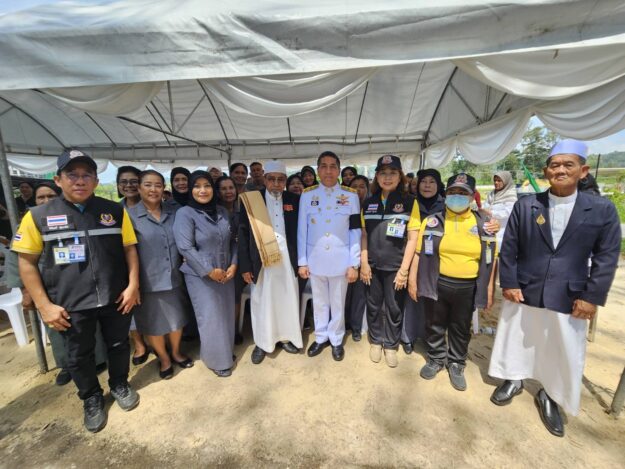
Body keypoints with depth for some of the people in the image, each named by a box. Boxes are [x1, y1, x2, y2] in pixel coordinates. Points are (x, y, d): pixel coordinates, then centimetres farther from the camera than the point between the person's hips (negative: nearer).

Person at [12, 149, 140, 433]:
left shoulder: (115, 211, -4)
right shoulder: (38, 216, -5)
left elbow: (130, 249, 1)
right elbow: (27, 262, -2)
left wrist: (133, 285, -6)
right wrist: (43, 305, -6)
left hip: (115, 298, 1)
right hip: (71, 305, 0)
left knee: (118, 345, 18)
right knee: (79, 356, 18)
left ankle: (119, 385, 45)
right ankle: (92, 399, 43)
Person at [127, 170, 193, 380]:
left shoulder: (173, 213, 4)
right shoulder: (130, 215, -7)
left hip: (174, 278, 3)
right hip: (148, 281, -3)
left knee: (177, 319, 17)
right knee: (153, 323, 14)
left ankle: (176, 352, 42)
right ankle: (164, 358, 37)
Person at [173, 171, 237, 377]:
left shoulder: (222, 211, 6)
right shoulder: (185, 214, -10)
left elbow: (232, 241, 9)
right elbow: (185, 247, -18)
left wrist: (233, 264, -4)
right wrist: (209, 270, -17)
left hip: (226, 273, 5)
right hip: (200, 276, -5)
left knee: (227, 315, 13)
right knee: (210, 318, 3)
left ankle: (227, 352, 35)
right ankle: (216, 360, 24)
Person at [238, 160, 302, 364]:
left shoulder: (294, 200, 2)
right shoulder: (251, 200, -3)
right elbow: (243, 234, -4)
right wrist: (245, 266, -6)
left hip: (287, 260, 2)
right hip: (261, 261, -1)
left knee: (287, 300, 12)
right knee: (262, 302, 9)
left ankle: (286, 337, 32)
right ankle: (262, 343, 27)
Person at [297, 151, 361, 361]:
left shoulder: (351, 196, -2)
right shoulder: (307, 195, -1)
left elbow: (355, 232, -2)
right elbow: (302, 230, 0)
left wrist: (354, 264, -5)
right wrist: (302, 261, -1)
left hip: (340, 260, -1)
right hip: (315, 259, 1)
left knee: (338, 303, 13)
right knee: (319, 302, 16)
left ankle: (336, 340, 34)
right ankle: (321, 337, 36)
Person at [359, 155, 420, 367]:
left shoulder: (409, 202, -5)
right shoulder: (369, 203, 4)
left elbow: (412, 238, -7)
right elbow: (363, 234, 6)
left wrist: (404, 269, -10)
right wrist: (363, 262, -1)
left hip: (395, 266, -2)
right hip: (373, 265, 3)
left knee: (394, 308, 11)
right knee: (373, 305, 14)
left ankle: (391, 345, 33)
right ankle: (376, 341, 36)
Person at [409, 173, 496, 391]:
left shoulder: (483, 224, 0)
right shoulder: (432, 221, -3)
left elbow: (489, 259, 4)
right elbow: (419, 253, -2)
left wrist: (489, 289, 3)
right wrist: (413, 281, -4)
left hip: (468, 288, 1)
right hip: (436, 284, -1)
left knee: (461, 329, 18)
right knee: (435, 325, 16)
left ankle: (456, 364, 40)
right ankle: (436, 358, 39)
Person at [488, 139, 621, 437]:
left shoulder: (603, 210, -3)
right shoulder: (525, 206, -3)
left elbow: (606, 258, -2)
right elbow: (509, 248, -2)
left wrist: (591, 296, -7)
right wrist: (508, 283, -7)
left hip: (568, 297, 0)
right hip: (522, 291, 0)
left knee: (564, 352, 13)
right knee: (515, 340, 15)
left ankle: (550, 397, 38)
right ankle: (513, 380, 40)